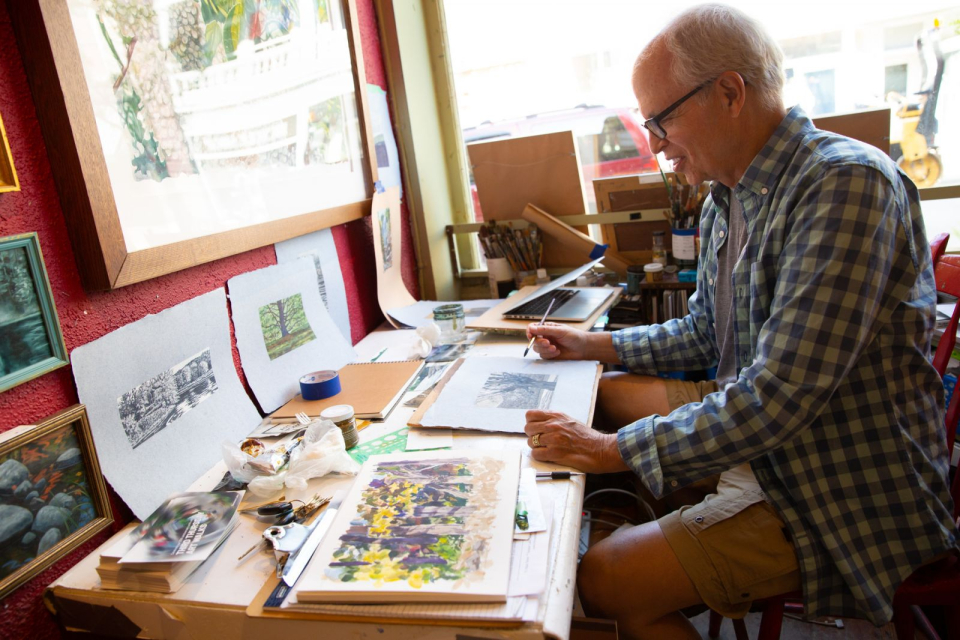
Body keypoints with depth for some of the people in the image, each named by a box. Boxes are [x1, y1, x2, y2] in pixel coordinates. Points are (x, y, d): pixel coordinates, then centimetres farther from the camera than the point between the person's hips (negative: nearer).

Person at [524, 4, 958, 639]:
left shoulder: (846, 182, -25)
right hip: (766, 437, 9)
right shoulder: (726, 201, 4)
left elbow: (781, 396, -32)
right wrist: (593, 344, 11)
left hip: (846, 492, -9)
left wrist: (613, 450, -26)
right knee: (609, 391, 13)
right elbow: (705, 334, 17)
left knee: (601, 579, -15)